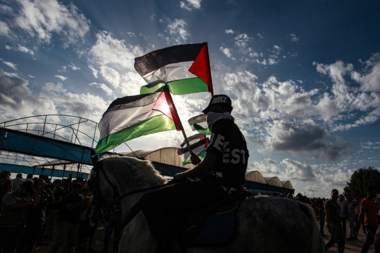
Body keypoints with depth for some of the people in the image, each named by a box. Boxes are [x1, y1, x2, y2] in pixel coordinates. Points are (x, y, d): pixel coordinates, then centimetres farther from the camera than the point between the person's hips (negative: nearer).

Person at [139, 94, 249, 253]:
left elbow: (206, 167, -13)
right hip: (228, 188, 11)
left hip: (215, 186, -11)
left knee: (148, 201, -15)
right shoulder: (236, 131, 23)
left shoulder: (221, 125, -8)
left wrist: (183, 175, 2)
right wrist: (199, 162, 23)